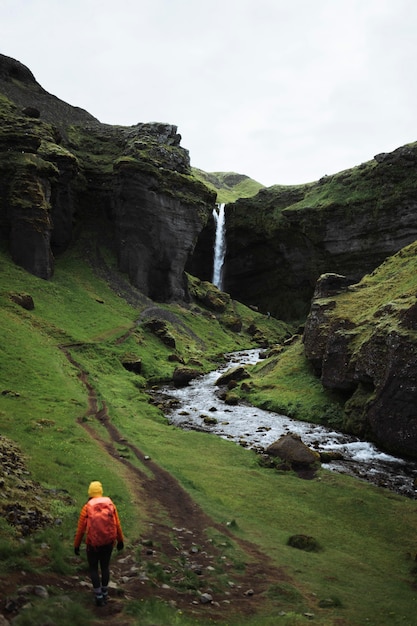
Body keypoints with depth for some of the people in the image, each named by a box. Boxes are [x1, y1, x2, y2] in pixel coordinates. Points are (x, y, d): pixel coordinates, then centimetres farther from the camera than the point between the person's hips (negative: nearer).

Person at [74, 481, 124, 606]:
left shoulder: (87, 508, -12)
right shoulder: (110, 504, -5)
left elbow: (80, 529, -8)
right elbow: (117, 525, -2)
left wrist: (76, 545, 5)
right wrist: (120, 540, 10)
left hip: (93, 544, -2)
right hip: (108, 542, 3)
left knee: (93, 569, 15)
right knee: (105, 567, 22)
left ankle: (99, 597, 11)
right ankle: (104, 594, 31)